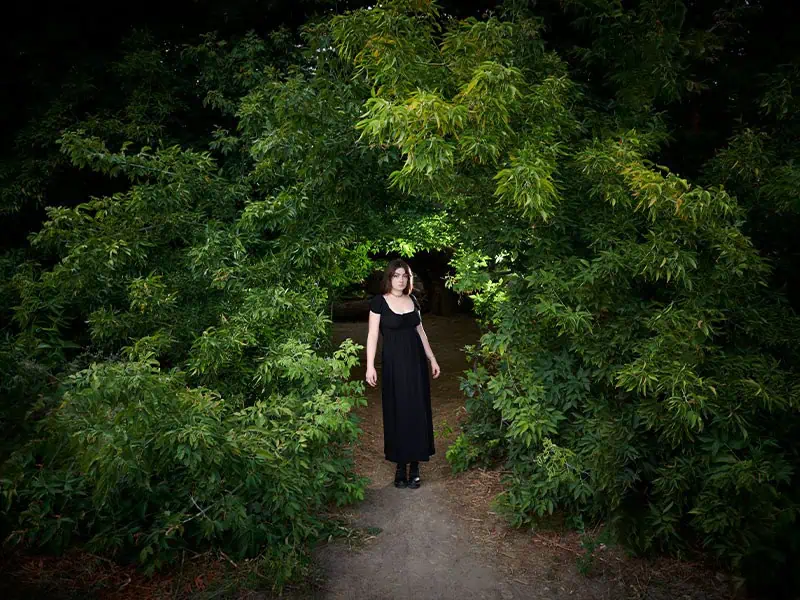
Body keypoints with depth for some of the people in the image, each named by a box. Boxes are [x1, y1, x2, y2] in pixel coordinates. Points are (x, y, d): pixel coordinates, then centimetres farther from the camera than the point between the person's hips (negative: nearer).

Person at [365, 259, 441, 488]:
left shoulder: (413, 300, 8)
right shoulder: (379, 302, -6)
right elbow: (372, 335, -9)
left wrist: (432, 359, 14)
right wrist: (370, 366, -17)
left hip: (416, 360, 4)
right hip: (394, 362, -4)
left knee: (417, 410, 5)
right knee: (397, 412, 2)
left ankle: (415, 465, 13)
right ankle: (400, 465, 13)